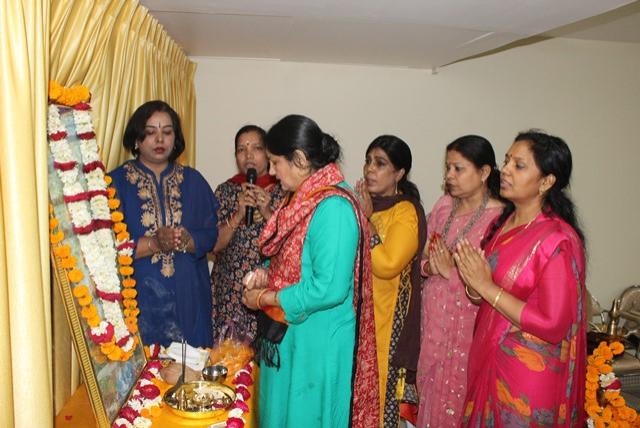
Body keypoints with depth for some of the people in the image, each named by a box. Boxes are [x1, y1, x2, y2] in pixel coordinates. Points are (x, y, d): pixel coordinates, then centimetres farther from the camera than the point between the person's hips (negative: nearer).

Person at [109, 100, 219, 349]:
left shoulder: (193, 181, 9)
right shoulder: (117, 182, 0)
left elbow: (210, 235, 2)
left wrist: (185, 241, -17)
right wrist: (154, 243, -20)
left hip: (187, 297, 2)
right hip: (138, 295, -2)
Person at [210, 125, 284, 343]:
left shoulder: (283, 191, 0)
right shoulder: (225, 191, 4)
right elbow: (214, 244, -2)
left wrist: (268, 212, -17)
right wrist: (239, 214, -15)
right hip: (229, 292, 1)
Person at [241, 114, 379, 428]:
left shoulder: (334, 207, -24)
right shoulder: (303, 197, 5)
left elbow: (329, 289, -28)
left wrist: (265, 298, -17)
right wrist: (267, 274, -1)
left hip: (317, 341, -9)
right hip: (288, 332, 9)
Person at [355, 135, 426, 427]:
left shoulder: (407, 213, -12)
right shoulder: (362, 203, 8)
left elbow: (387, 264, -24)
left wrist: (365, 221, -18)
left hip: (382, 319, -6)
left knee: (377, 389, 5)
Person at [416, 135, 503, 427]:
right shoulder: (444, 205, 3)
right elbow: (425, 254, 11)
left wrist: (451, 271, -19)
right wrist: (431, 265, -10)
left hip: (467, 324, -5)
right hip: (434, 316, 6)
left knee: (457, 393, 9)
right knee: (430, 388, 18)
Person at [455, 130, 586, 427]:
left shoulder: (558, 240, -20)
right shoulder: (502, 223, 3)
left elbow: (552, 325, -23)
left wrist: (487, 286, -23)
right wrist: (470, 276, -10)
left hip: (529, 377, -7)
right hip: (488, 361, 7)